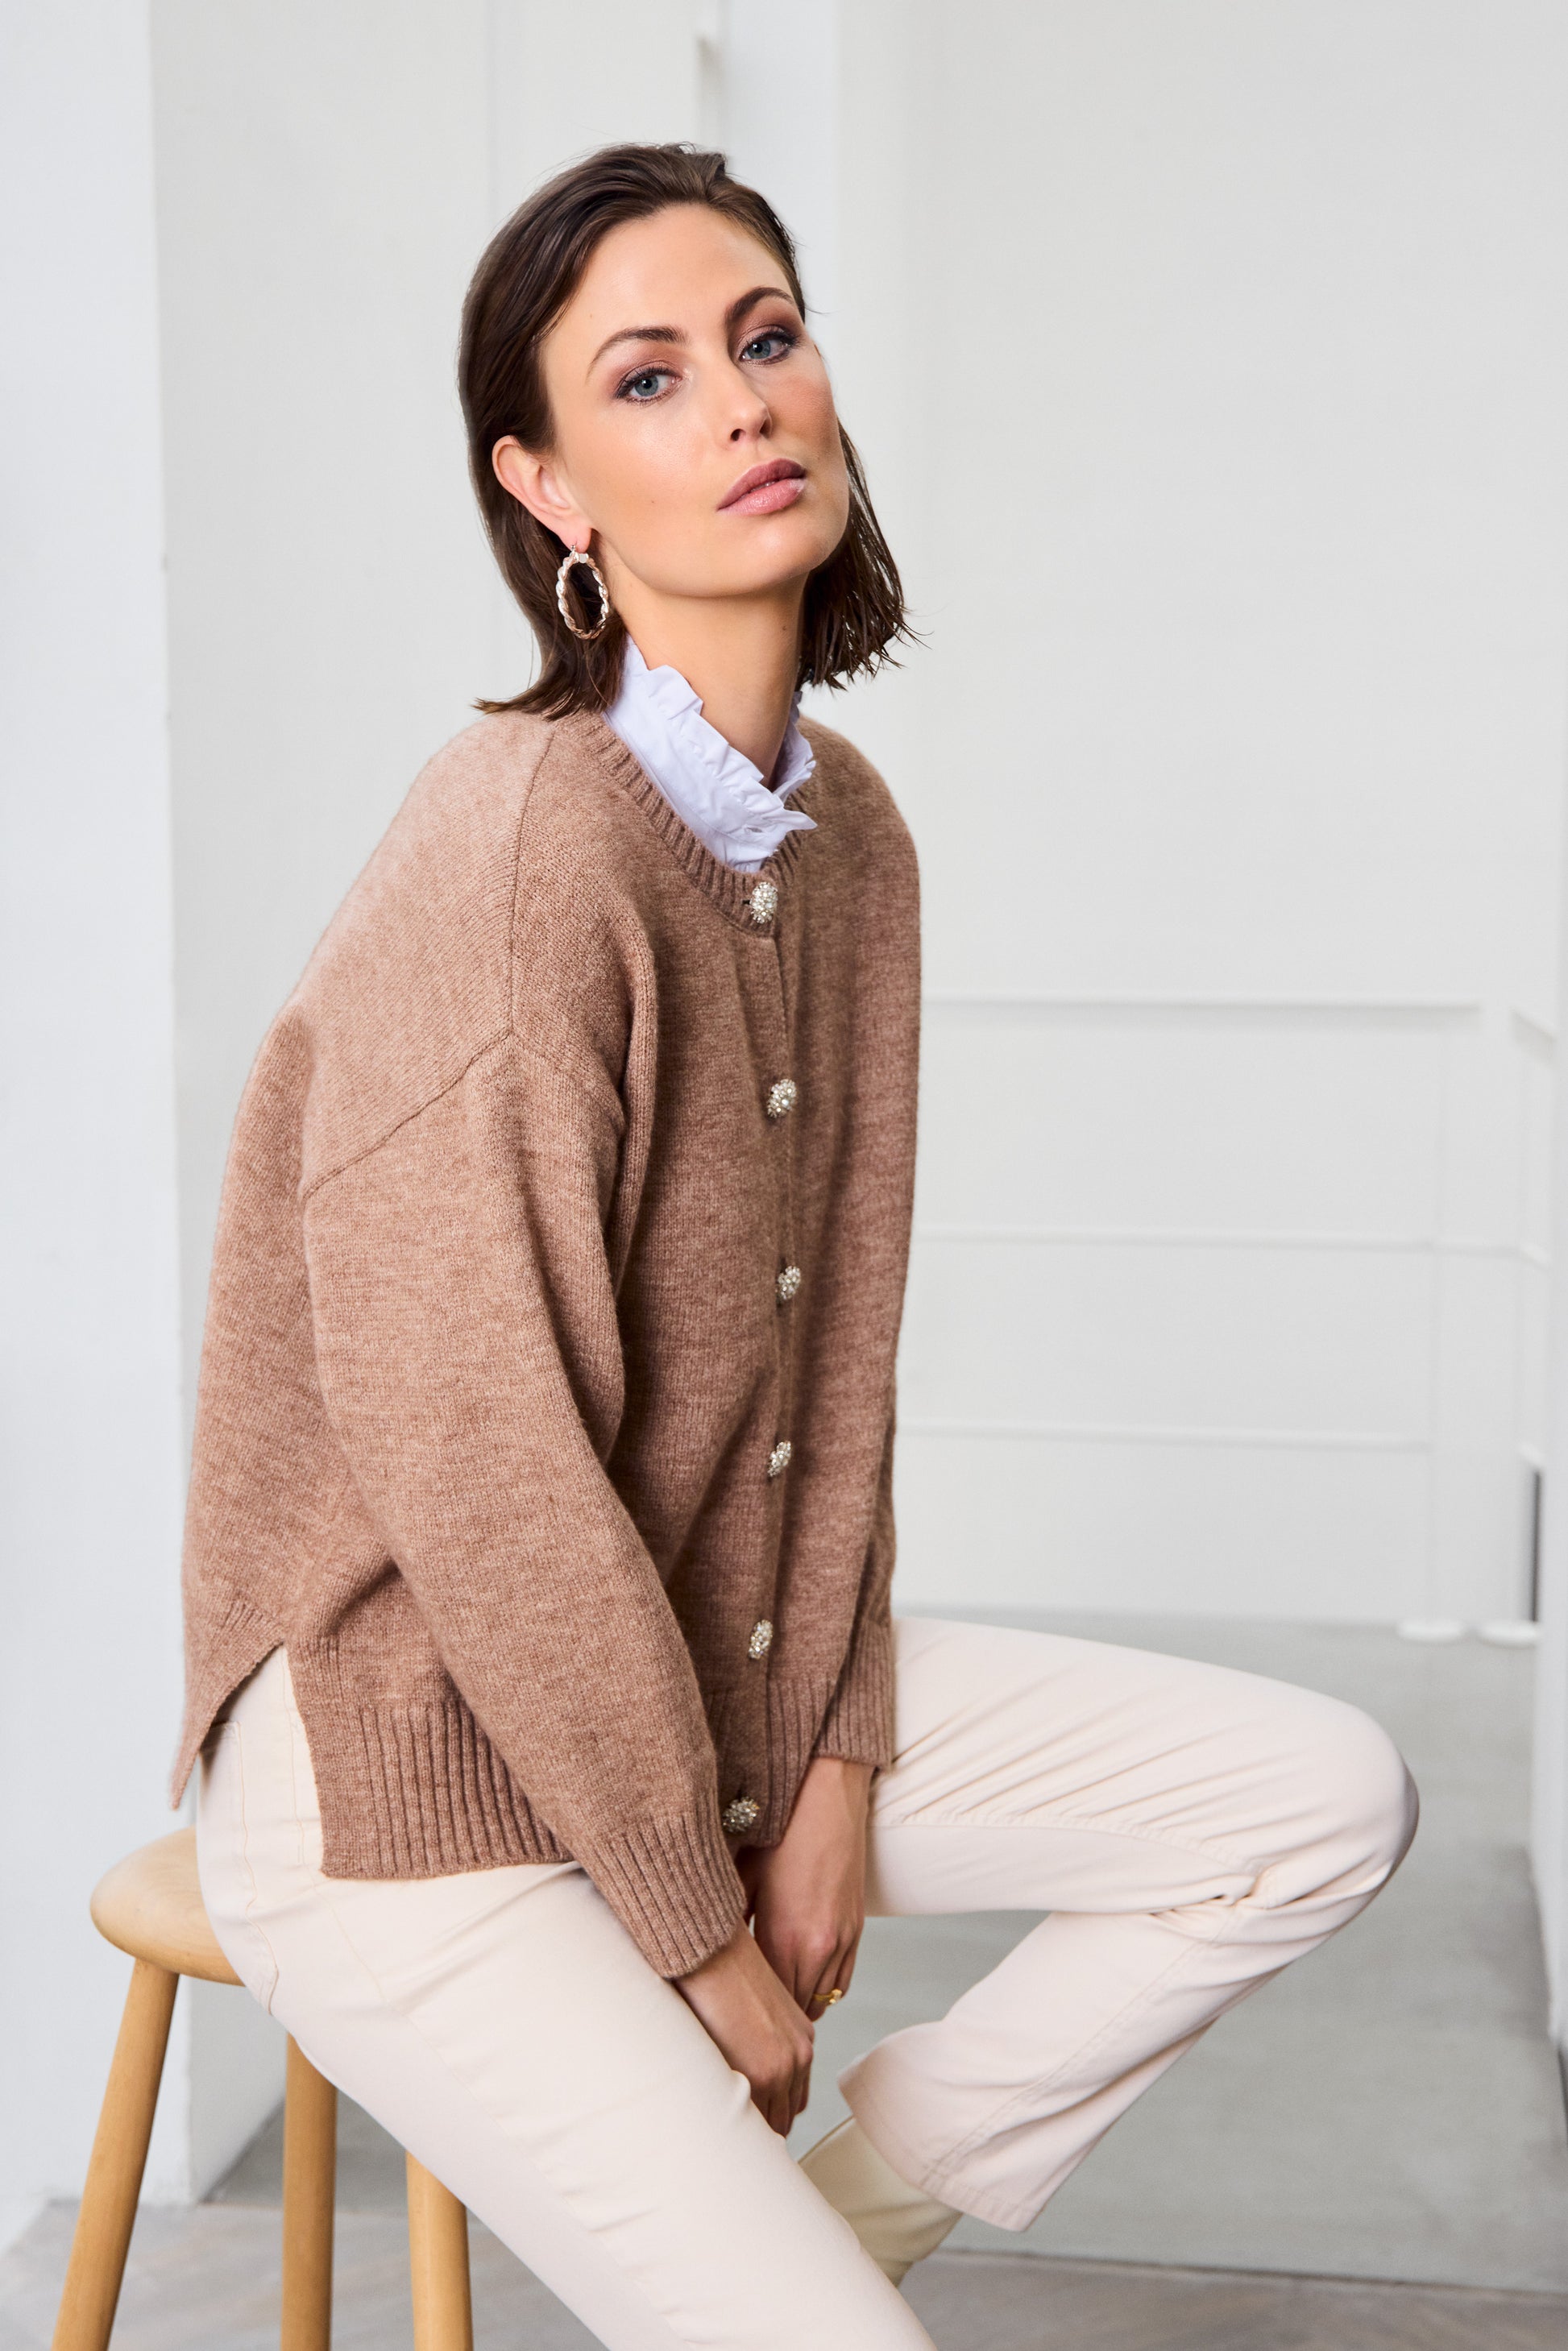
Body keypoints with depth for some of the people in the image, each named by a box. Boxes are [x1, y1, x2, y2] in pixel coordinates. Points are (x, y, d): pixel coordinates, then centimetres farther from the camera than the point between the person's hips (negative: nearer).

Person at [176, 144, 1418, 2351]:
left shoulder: (847, 830, 2)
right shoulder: (511, 858, -24)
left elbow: (834, 1340, 7)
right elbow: (483, 1476, -23)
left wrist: (839, 1756, 1)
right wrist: (704, 1942, -12)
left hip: (722, 1661, 8)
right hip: (416, 1772, -8)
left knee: (1331, 1800, 5)